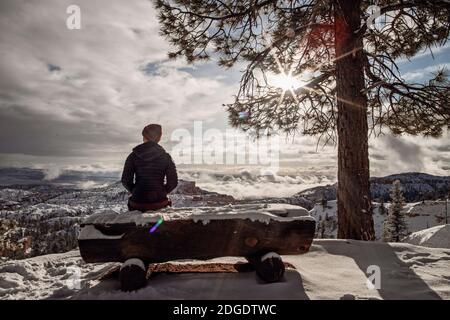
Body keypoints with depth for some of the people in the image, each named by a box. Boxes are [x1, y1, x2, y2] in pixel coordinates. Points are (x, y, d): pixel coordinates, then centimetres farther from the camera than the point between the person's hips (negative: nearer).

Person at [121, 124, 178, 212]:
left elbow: (126, 181, -4)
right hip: (160, 203, 1)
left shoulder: (133, 156, -4)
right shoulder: (165, 157, -3)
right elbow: (173, 182, -3)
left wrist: (135, 192, 12)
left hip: (138, 203, 0)